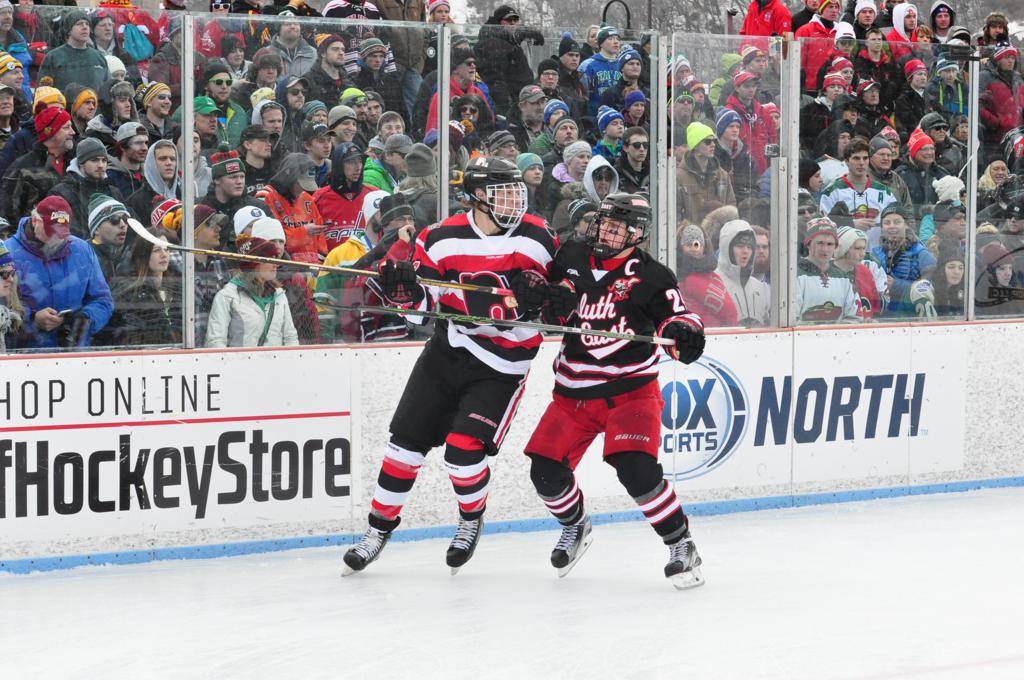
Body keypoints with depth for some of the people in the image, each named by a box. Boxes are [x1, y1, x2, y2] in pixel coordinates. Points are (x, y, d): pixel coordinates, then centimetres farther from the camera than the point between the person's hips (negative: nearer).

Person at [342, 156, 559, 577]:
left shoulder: (537, 238, -6)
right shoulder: (441, 238, -5)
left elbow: (564, 295, 4)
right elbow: (421, 303, 2)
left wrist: (543, 294, -17)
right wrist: (402, 288, -19)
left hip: (501, 366, -2)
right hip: (448, 349, 2)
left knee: (464, 451, -13)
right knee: (407, 440, 2)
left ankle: (472, 520, 16)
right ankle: (380, 527, 18)